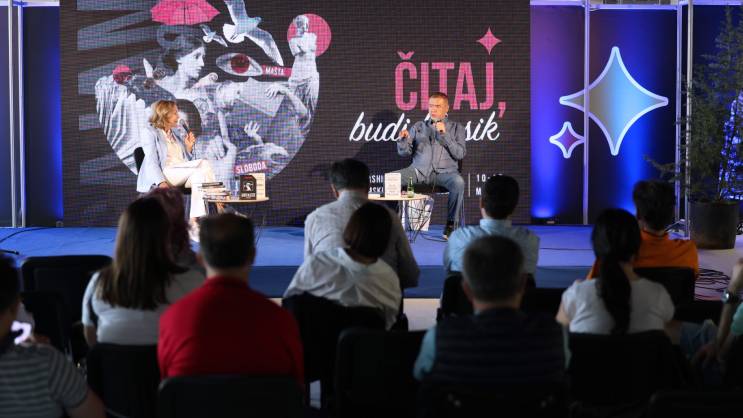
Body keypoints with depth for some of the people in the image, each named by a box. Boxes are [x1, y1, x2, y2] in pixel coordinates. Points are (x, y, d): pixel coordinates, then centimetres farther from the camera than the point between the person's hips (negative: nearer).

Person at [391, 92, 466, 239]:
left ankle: (450, 224, -21)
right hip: (419, 170, 2)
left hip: (444, 171, -2)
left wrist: (444, 134, -9)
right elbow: (404, 152, 13)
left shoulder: (456, 128, 14)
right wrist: (403, 139, -9)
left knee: (458, 182, -35)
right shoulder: (418, 127, 19)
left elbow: (460, 154, -1)